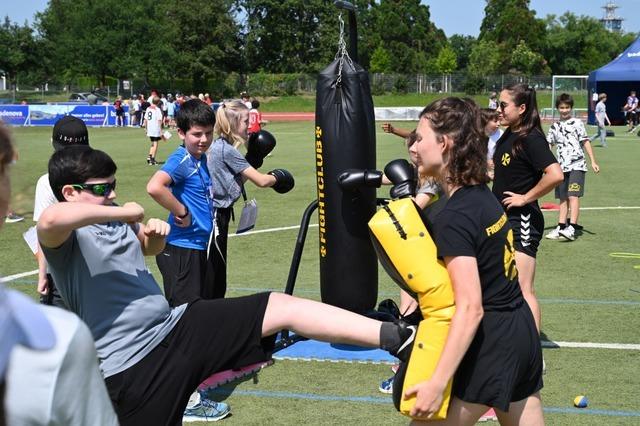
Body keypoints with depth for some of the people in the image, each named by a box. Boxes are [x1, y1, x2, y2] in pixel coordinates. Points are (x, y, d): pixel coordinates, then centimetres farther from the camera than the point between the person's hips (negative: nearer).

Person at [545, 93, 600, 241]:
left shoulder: (577, 123, 0)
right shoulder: (554, 126, 13)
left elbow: (585, 142, 0)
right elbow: (548, 145, 16)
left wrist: (593, 161, -5)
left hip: (577, 165, -5)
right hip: (562, 167, 5)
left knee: (573, 196, -15)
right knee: (563, 198, 8)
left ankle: (572, 229, -21)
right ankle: (561, 227, 13)